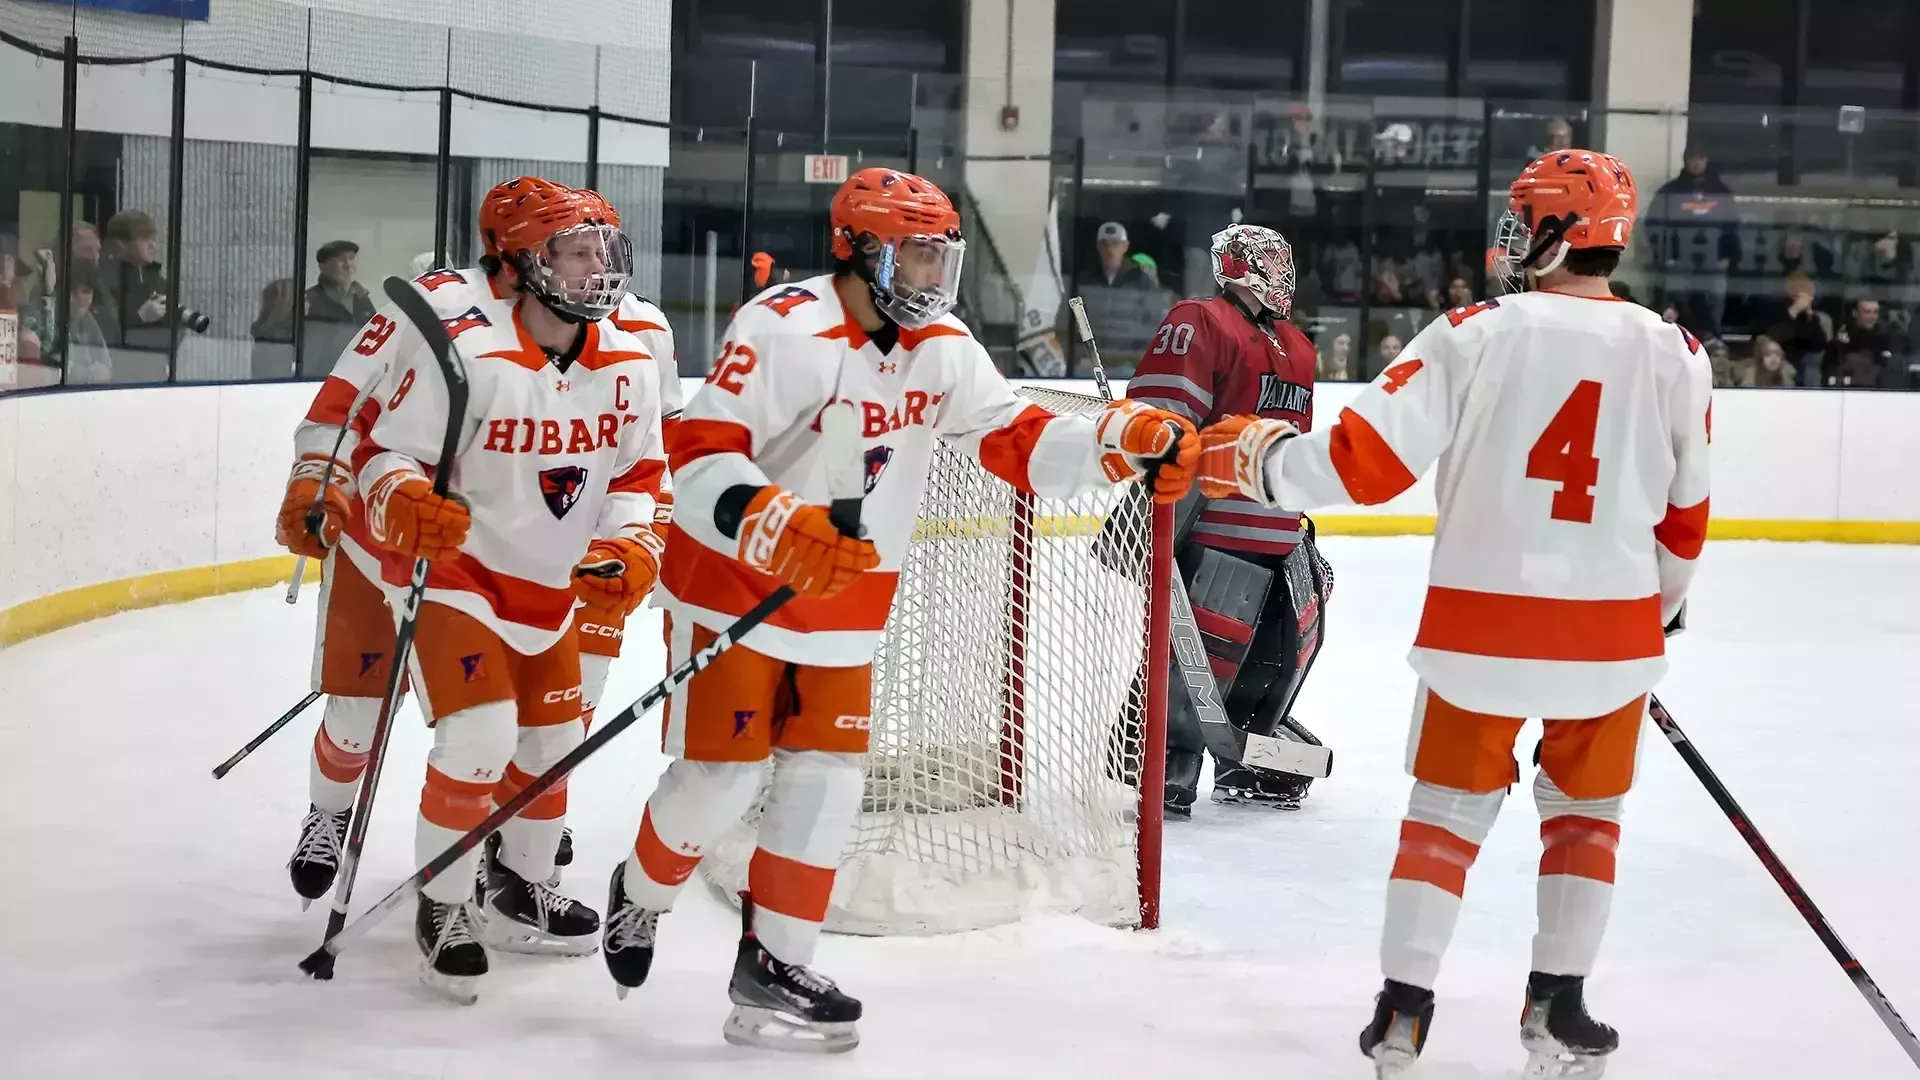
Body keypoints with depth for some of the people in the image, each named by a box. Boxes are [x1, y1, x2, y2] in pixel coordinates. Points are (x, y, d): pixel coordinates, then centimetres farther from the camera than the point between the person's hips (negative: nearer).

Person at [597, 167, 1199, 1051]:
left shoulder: (943, 349, 0)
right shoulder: (784, 329, -22)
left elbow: (1018, 441, 0)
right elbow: (699, 456, -26)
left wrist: (1126, 440, -16)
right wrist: (785, 529, -41)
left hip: (846, 607, 6)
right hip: (734, 586, -6)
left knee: (825, 781, 3)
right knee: (720, 775, -4)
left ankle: (772, 965, 12)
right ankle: (638, 897, 25)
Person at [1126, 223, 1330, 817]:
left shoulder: (1296, 349, 21)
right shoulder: (1200, 323, -9)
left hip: (1279, 537, 9)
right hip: (1213, 528, -9)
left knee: (1287, 645, 14)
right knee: (1201, 649, -13)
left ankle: (1245, 763, 29)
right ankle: (1163, 767, -6)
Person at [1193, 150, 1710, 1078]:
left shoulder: (1476, 334, -9)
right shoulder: (1674, 354, -1)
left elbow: (1368, 458, -13)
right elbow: (1685, 516, 8)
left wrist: (1259, 458, 4)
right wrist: (1663, 603, 26)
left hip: (1479, 619, -1)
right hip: (1612, 624, 1)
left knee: (1448, 806, 13)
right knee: (1583, 810, 19)